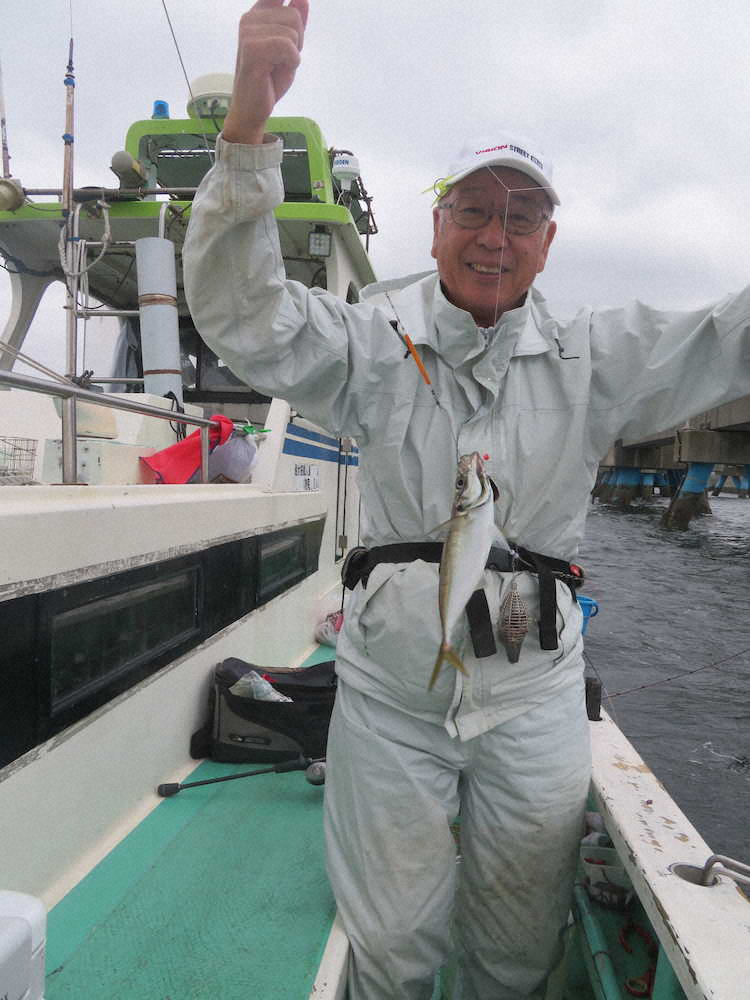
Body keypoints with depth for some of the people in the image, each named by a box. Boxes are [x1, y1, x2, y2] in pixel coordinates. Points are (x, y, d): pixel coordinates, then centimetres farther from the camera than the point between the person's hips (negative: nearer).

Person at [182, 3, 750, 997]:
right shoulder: (375, 341, -2)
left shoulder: (594, 356, 3)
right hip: (389, 691, -1)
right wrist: (251, 112, -25)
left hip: (535, 700, 2)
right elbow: (239, 307, -14)